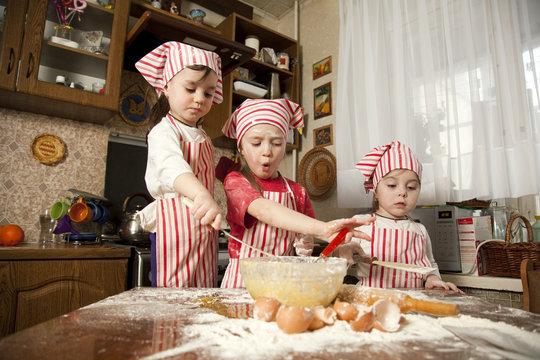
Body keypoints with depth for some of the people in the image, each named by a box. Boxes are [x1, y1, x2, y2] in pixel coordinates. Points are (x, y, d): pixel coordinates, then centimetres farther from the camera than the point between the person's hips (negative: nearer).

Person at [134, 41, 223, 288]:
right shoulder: (164, 131, -10)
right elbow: (171, 166, -34)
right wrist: (201, 195, -51)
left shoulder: (203, 137, 17)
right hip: (175, 227, -7)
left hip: (204, 229, 8)